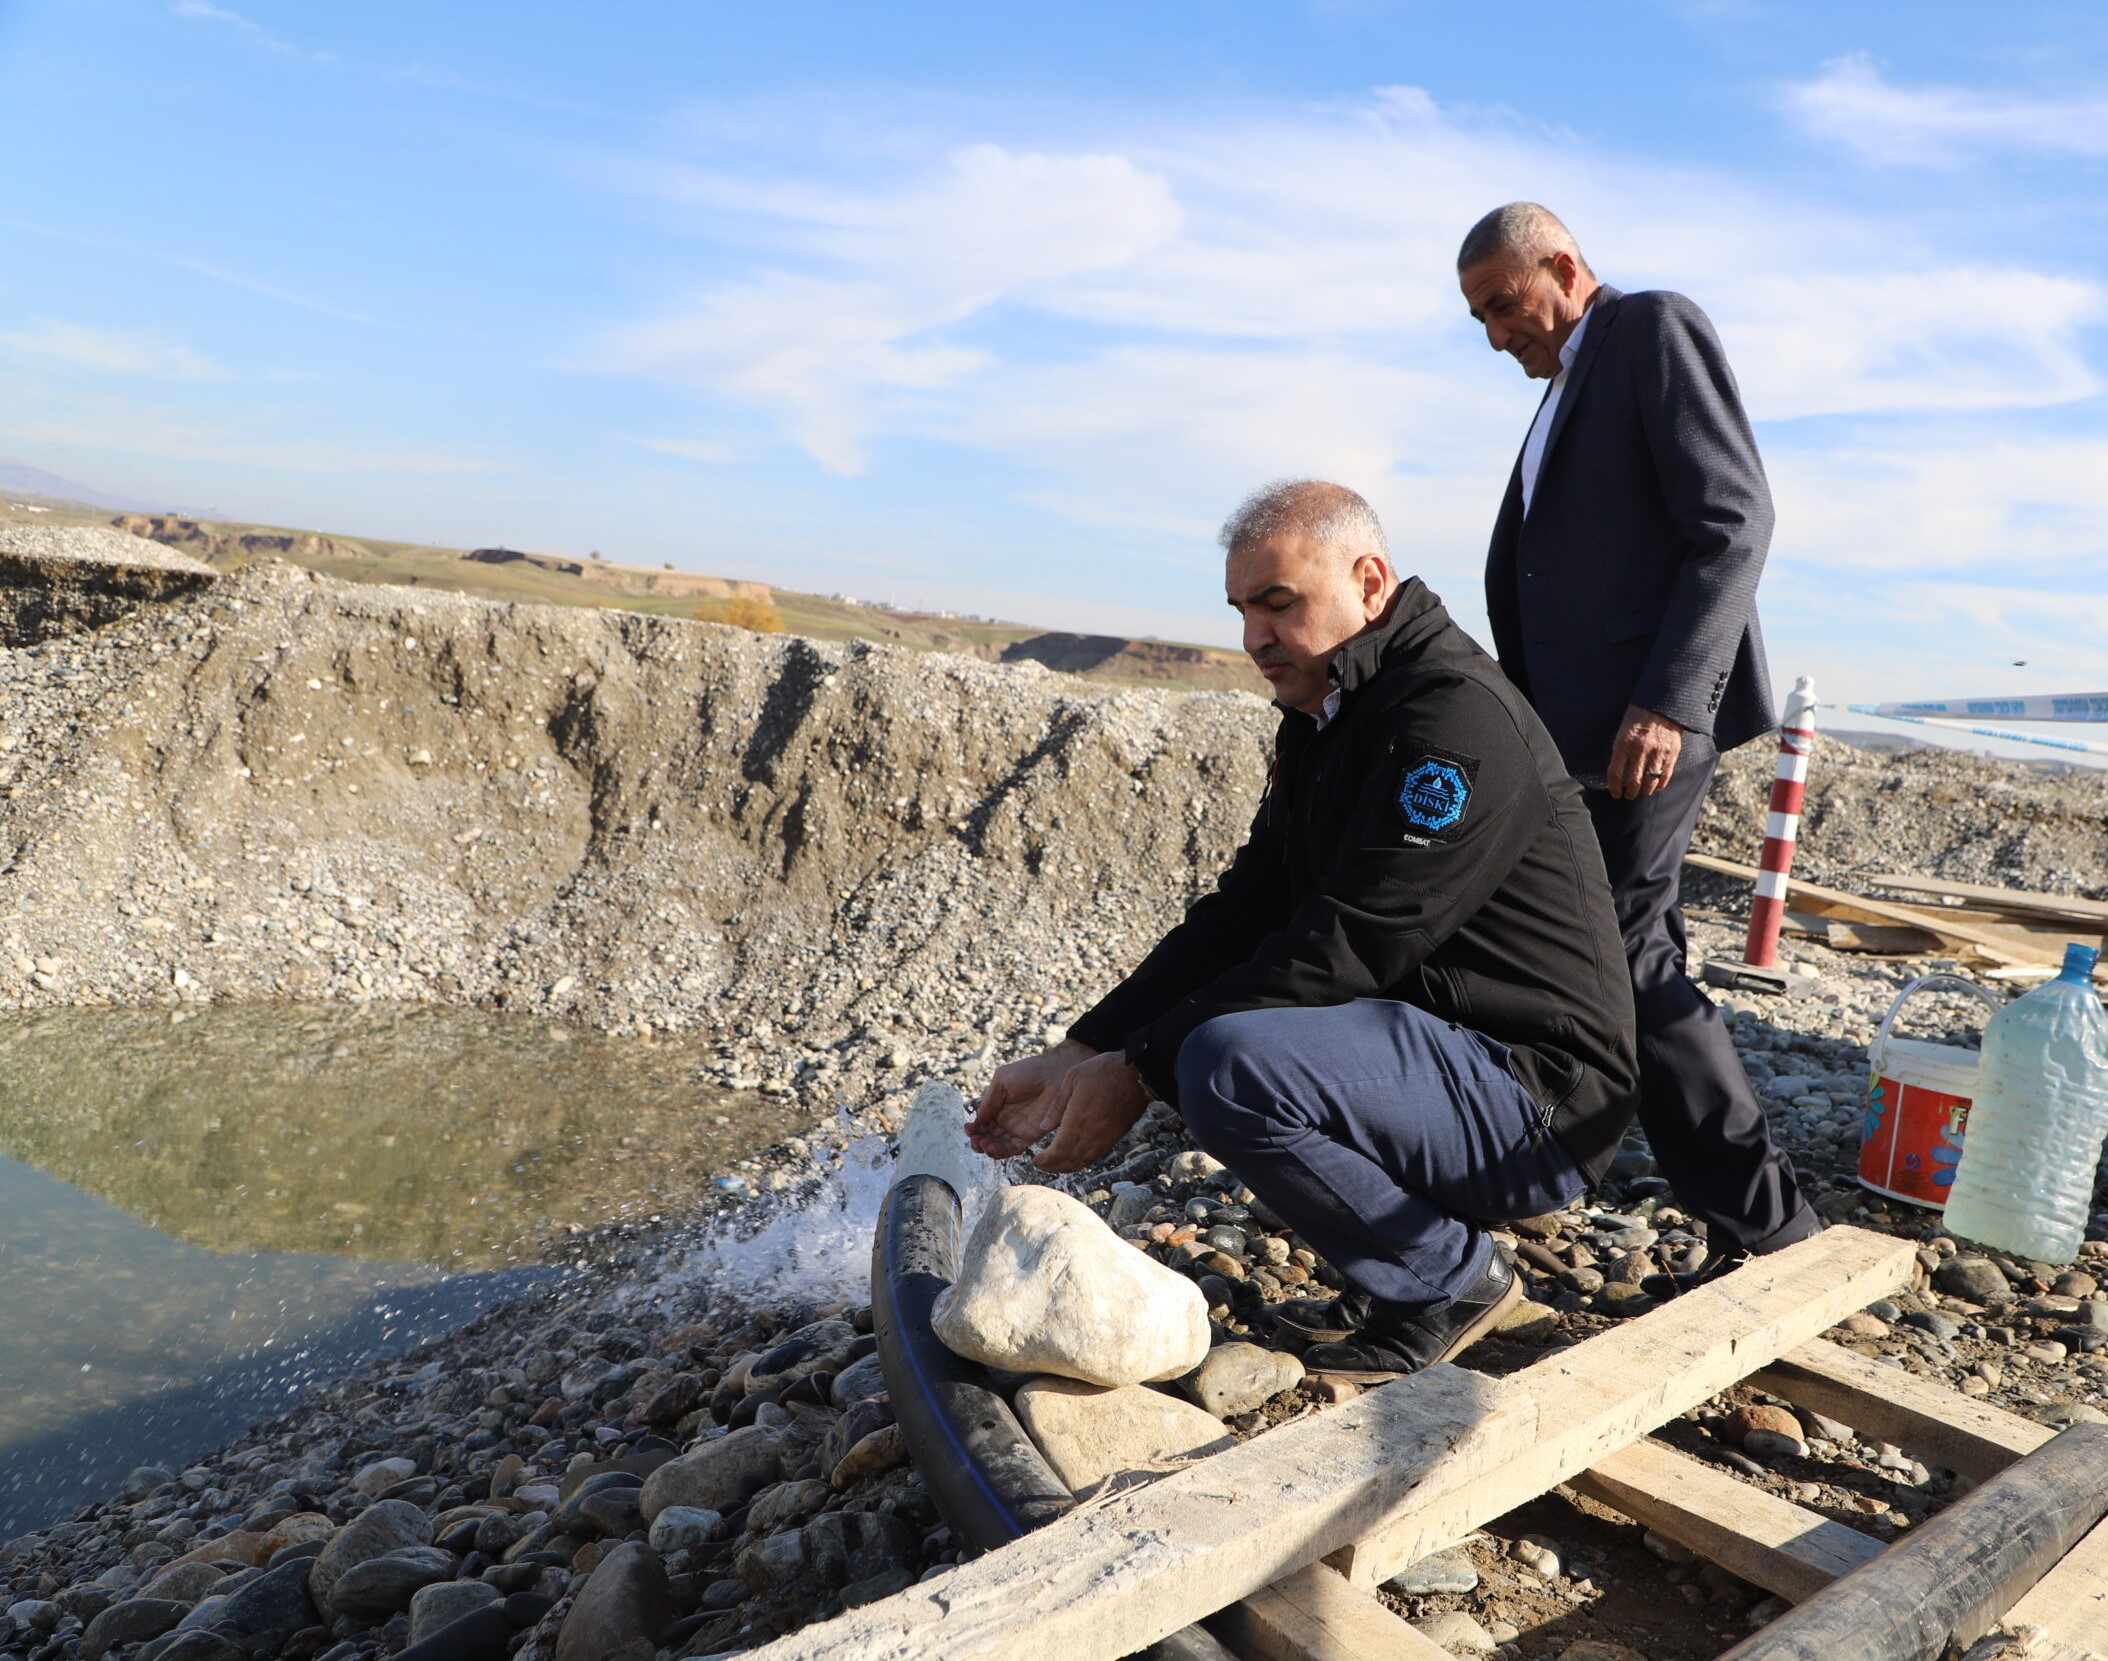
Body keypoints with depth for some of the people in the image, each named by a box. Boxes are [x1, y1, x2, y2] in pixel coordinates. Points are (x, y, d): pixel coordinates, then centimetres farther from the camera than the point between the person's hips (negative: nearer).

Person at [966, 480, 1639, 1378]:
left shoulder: (1457, 714, -20)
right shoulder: (1319, 722, 11)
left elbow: (1346, 947, -24)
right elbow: (1240, 916, 6)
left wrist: (1138, 1070, -19)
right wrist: (1075, 1056, -4)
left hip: (1537, 1099, -10)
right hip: (1428, 1041, 10)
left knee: (1232, 1063, -30)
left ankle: (1449, 1279, -4)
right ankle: (1404, 1256, 13)